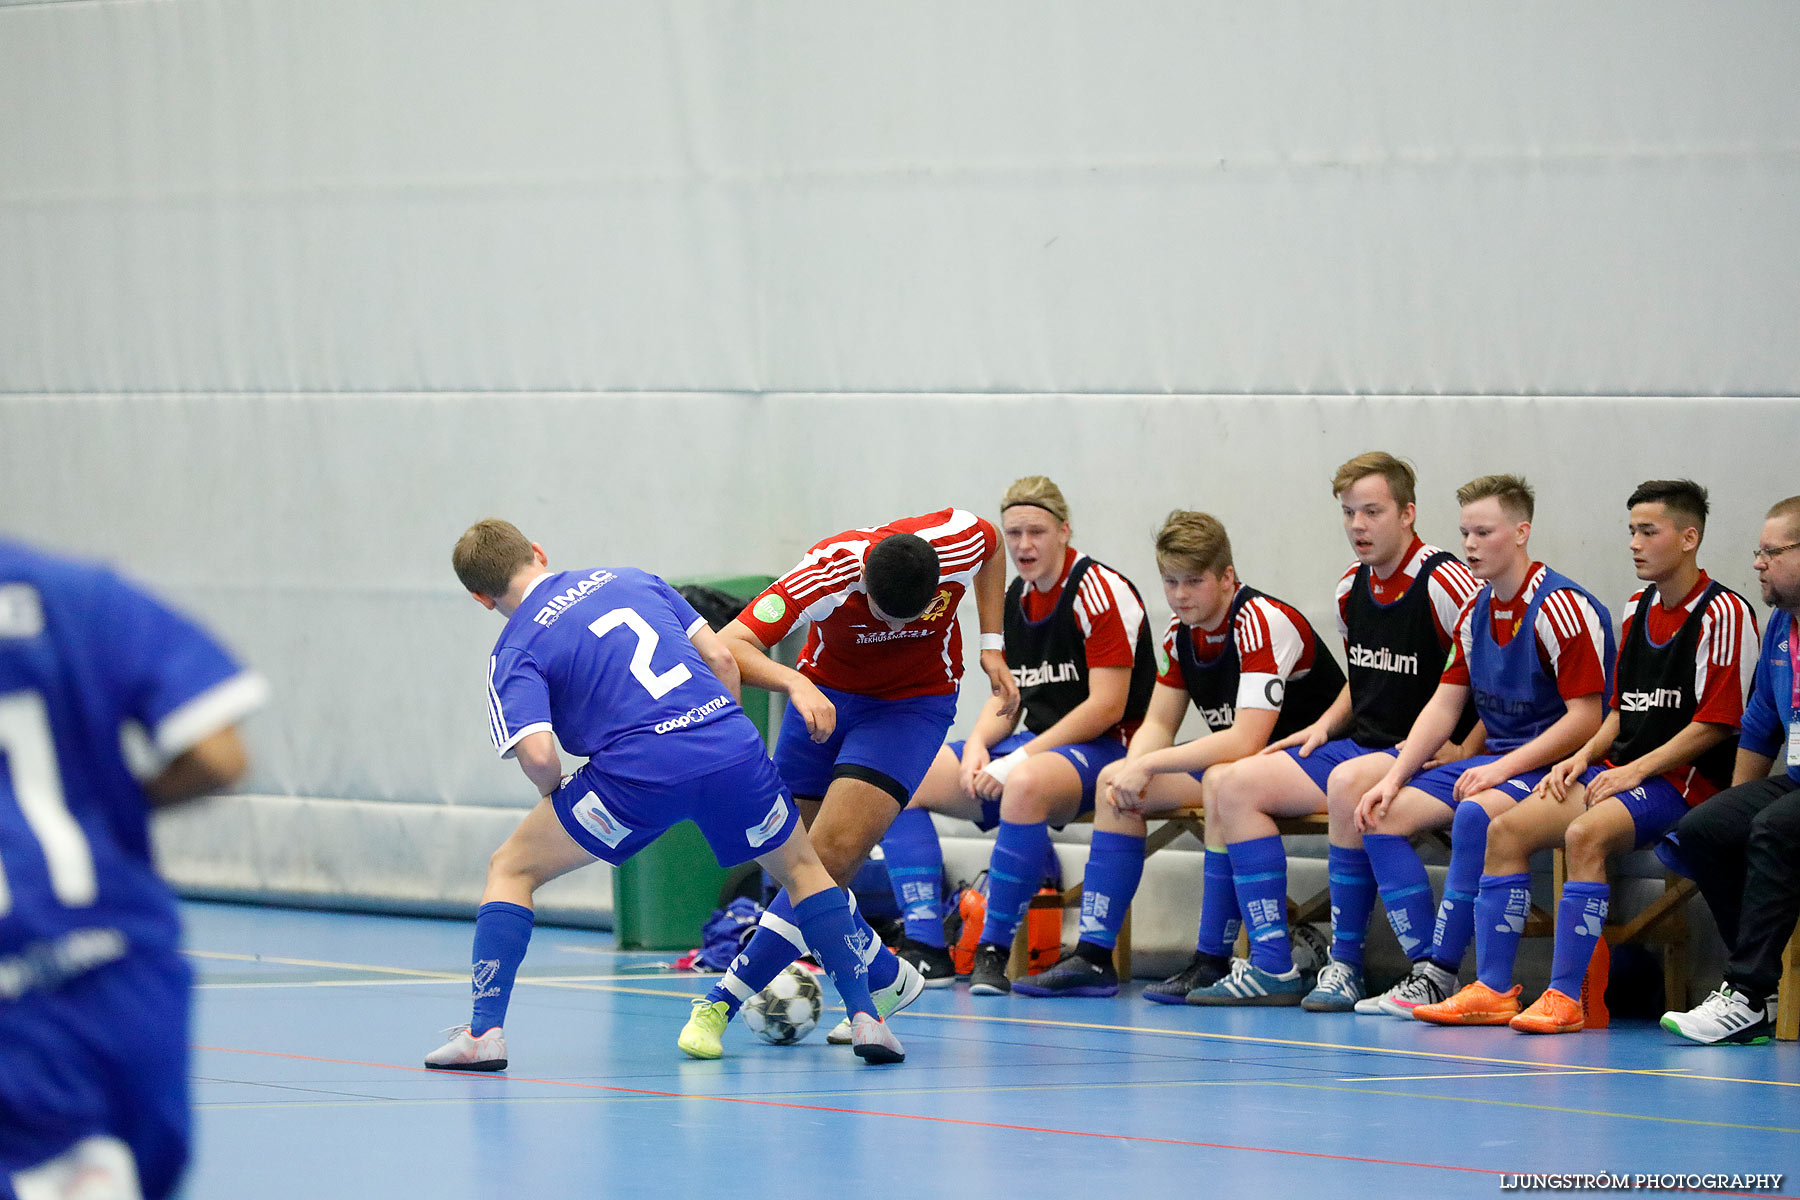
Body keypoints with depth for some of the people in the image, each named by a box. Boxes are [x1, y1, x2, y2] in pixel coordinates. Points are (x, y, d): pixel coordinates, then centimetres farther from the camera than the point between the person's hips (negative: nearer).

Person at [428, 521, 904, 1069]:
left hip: (638, 769, -4)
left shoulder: (514, 652, 8)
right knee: (803, 867, 29)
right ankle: (864, 1017, 19)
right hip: (733, 745, 4)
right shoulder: (630, 579, 22)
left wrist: (553, 797, 14)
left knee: (512, 869, 15)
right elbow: (721, 660, 18)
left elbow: (538, 754, -7)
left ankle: (485, 1032, 4)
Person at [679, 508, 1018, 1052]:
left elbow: (992, 544, 3)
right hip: (825, 695, 1)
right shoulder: (827, 572, -32)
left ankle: (720, 1004, -15)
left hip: (915, 701, -1)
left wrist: (992, 646, 0)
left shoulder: (961, 541, -25)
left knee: (829, 860, -18)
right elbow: (727, 645, -37)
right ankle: (888, 982, 25)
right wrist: (795, 683, -54)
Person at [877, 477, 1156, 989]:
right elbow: (1006, 698, 15)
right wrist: (977, 746, -8)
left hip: (1101, 751, -9)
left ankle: (994, 950, -31)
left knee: (1025, 784, -42)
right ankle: (927, 950, -14)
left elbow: (1107, 706, -17)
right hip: (1038, 748, 9)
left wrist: (1021, 758, -20)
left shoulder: (1100, 591, -12)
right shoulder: (1015, 601, 12)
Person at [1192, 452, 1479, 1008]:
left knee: (1350, 781, -37)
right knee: (1238, 784, -2)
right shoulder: (1353, 588, 10)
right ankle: (1271, 967, -8)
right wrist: (1325, 727, 11)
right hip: (1362, 746, 9)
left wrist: (1458, 755, -23)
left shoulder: (1443, 584, -16)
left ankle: (1344, 966, -27)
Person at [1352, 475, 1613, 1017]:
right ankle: (1424, 969, -14)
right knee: (1383, 815, -6)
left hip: (1556, 765, -9)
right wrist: (1393, 779, 0)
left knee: (1476, 814, -35)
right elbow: (1444, 706, 13)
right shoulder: (1476, 612, 11)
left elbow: (1586, 719, -19)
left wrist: (1503, 768, -22)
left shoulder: (1561, 607, -16)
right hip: (1497, 762, 9)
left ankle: (1440, 976, -29)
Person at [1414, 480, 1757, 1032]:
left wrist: (1636, 770, -15)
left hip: (1685, 779, -8)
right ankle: (1492, 990, -11)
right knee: (1506, 829, -9)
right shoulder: (1638, 609, 17)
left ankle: (1566, 997, -34)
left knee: (1586, 833, -34)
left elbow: (1716, 723, -14)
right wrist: (1586, 756, 5)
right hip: (1624, 770, 9)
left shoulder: (1722, 614, -9)